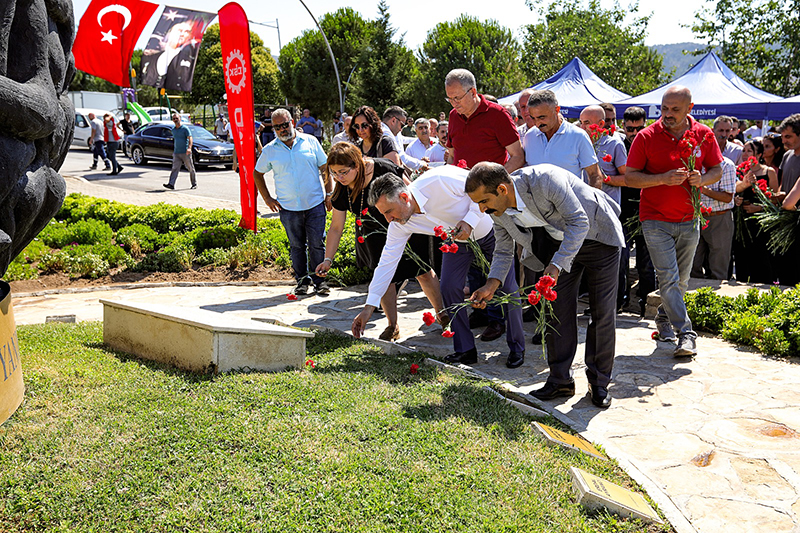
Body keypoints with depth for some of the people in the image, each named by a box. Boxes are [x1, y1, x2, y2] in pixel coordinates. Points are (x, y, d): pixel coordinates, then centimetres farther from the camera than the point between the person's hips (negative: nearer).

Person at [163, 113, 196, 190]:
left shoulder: (185, 128, -6)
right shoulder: (173, 130, 14)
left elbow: (190, 138, -14)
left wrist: (189, 148, -29)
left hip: (185, 153, -5)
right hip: (176, 153, 5)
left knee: (191, 169, 4)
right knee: (175, 168, -5)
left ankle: (194, 184, 14)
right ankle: (171, 184, -13)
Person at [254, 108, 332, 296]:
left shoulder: (310, 141, 3)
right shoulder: (270, 150, 5)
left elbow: (325, 168, 8)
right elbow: (257, 174, 17)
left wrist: (329, 193, 2)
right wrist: (267, 198, 9)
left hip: (315, 204, -1)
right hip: (288, 208, 1)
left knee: (317, 244, 0)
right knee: (297, 246, 8)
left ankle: (320, 280, 11)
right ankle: (302, 281, 19)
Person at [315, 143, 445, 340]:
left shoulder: (382, 168, -29)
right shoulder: (341, 192, -15)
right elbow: (336, 228, -7)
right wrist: (327, 259, -13)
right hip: (376, 234, 3)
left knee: (422, 271, 3)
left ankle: (441, 313, 23)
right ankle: (392, 327, 11)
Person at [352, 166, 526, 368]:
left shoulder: (439, 181, -37)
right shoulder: (399, 225, -20)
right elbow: (387, 262, -15)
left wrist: (469, 221, -33)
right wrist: (369, 307, -16)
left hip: (489, 228, -4)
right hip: (458, 240, 5)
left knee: (507, 286, -9)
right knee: (449, 287, -10)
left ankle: (517, 348, 9)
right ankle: (465, 350, 4)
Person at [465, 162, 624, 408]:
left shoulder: (544, 180, -36)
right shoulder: (498, 210, -14)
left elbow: (579, 222, -31)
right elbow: (503, 252, 0)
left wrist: (557, 264, -39)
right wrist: (491, 285, -17)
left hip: (596, 235, -6)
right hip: (559, 242, 6)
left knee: (603, 311, -3)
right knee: (557, 309, 1)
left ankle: (599, 383, 9)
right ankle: (560, 380, 12)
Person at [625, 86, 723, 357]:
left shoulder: (704, 135, 2)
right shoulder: (646, 136, -6)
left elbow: (717, 170, 12)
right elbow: (630, 176, -6)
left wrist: (703, 179, -11)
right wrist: (663, 178, -20)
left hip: (689, 221, 3)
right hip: (655, 220, -3)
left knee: (682, 280, 13)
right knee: (669, 278, -10)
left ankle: (664, 317, 35)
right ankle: (686, 333, -5)